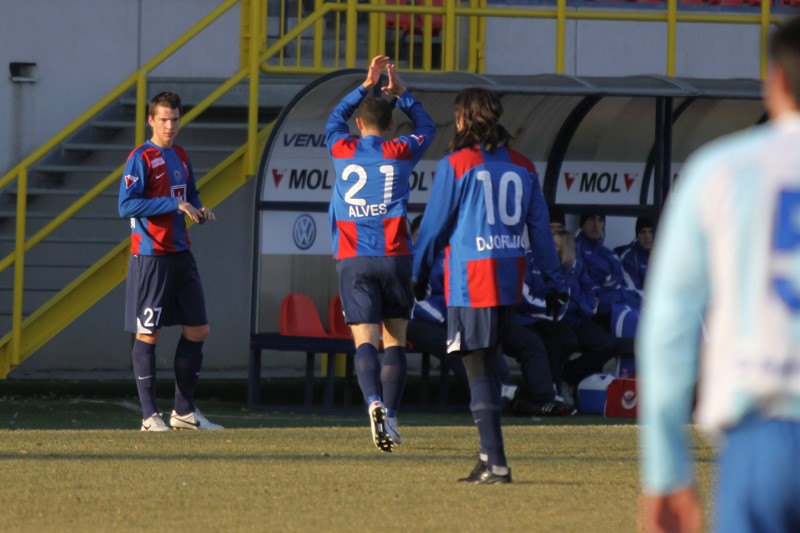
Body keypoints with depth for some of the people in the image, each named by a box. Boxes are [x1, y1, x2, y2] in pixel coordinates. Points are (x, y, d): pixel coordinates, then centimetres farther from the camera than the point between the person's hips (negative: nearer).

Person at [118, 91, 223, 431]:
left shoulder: (181, 157, 14)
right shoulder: (141, 158, -9)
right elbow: (126, 205, -18)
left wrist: (199, 210, 5)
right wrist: (174, 204, -22)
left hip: (181, 255, 8)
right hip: (150, 257, -8)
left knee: (198, 330, 8)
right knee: (148, 334, -3)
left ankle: (184, 411, 18)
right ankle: (150, 416, 1)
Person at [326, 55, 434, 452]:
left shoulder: (342, 150, 7)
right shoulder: (401, 152, 4)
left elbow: (334, 120, 30)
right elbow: (426, 127, 25)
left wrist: (366, 86, 32)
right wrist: (400, 94, 27)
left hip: (353, 260, 0)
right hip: (394, 257, 0)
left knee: (365, 341, -9)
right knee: (395, 340, 10)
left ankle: (374, 401, -33)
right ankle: (391, 414, 3)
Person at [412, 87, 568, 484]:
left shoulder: (455, 165, -6)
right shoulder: (522, 167, 9)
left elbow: (434, 225, -2)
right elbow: (540, 227, 12)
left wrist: (418, 274, 11)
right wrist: (555, 281, 17)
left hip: (470, 279, -5)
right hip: (510, 279, 5)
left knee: (478, 372, -3)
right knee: (486, 366, 17)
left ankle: (496, 463, -9)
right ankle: (489, 454, 13)